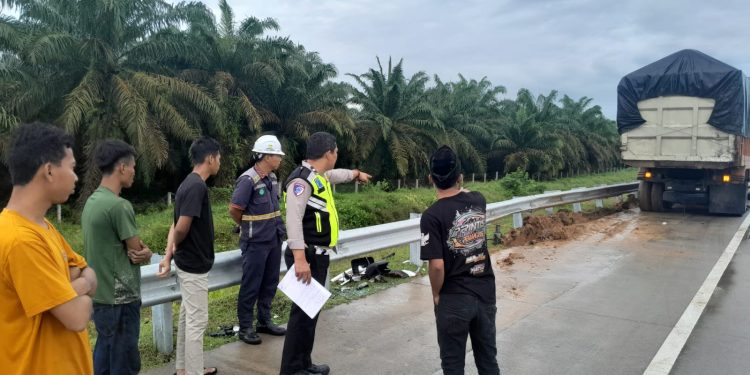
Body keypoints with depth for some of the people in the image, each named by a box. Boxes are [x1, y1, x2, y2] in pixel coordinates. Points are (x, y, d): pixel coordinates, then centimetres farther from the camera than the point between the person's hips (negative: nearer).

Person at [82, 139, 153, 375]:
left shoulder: (92, 201, 8)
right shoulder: (119, 205, -21)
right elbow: (138, 252, -15)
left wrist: (141, 251, -7)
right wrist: (145, 253, 6)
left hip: (101, 295, 9)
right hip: (120, 299, -9)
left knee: (104, 355, 19)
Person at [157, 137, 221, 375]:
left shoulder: (190, 183, 10)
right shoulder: (197, 186, -22)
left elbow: (177, 225, 8)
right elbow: (182, 227, -26)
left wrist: (168, 255, 2)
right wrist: (176, 248, -5)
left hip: (187, 263, 10)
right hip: (194, 265, -10)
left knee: (188, 317, 18)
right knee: (197, 321, 0)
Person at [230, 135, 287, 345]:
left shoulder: (272, 177, 6)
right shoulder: (248, 180, -18)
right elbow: (234, 210, -13)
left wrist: (276, 229, 12)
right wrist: (248, 227, 2)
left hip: (274, 240, 7)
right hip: (256, 243, -7)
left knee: (270, 283, 15)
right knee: (251, 286, 3)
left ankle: (264, 321, 29)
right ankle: (245, 328, 15)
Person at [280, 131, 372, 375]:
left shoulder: (319, 176, 14)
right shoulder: (302, 180, -18)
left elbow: (336, 175, 39)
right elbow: (294, 220, -28)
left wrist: (356, 174, 58)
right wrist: (300, 258, -35)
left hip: (318, 255, 11)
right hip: (307, 256, -11)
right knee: (303, 311, -6)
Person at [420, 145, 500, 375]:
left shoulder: (432, 216, -18)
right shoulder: (478, 201, -2)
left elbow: (437, 265, -20)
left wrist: (436, 294, -4)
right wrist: (460, 188, 38)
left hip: (454, 299, -5)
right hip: (485, 292, 5)